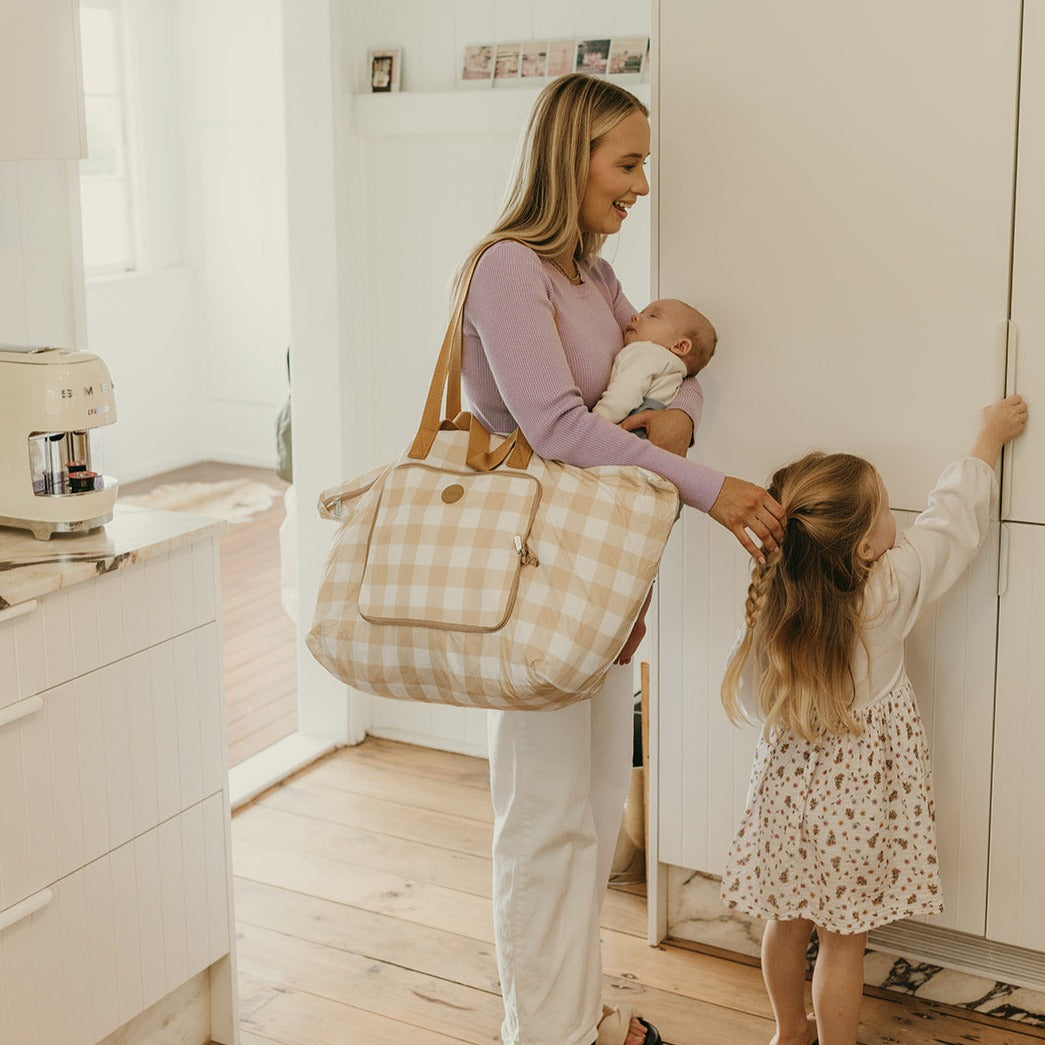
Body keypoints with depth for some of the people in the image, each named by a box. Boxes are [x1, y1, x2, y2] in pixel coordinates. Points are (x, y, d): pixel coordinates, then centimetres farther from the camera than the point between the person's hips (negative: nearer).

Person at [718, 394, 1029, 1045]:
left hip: (789, 787, 4)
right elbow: (952, 519, -8)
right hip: (856, 798, -4)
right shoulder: (890, 591, -22)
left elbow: (751, 702, -1)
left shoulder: (770, 605, -13)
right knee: (843, 940, 9)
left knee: (788, 923, 20)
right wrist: (991, 436, 6)